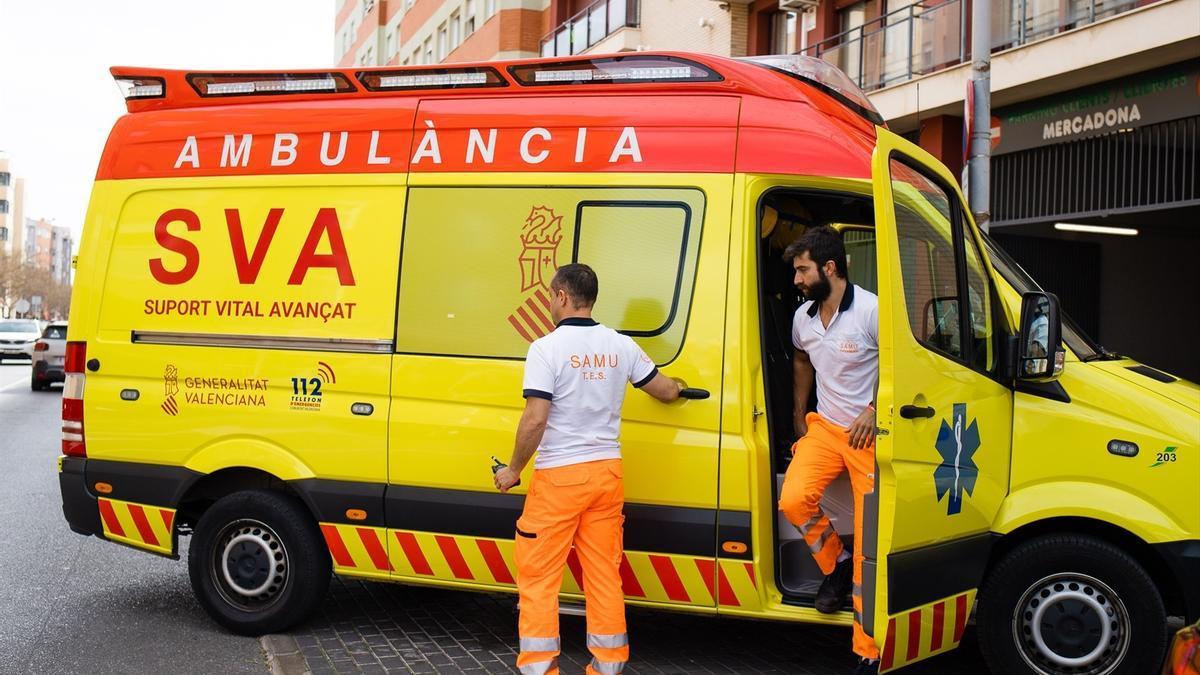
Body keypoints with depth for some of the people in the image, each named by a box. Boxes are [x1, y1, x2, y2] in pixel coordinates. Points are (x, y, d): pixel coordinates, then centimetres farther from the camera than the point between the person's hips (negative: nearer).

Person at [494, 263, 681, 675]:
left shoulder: (547, 348, -12)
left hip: (559, 475, -5)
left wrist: (513, 470, -4)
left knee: (538, 577, 5)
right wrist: (676, 387, 40)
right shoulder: (621, 346, 4)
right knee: (604, 575, 12)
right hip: (607, 471, 5)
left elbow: (535, 420, -18)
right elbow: (666, 392, 15)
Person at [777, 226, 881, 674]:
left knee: (869, 543, -4)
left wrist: (873, 411, -18)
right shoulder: (803, 317, 6)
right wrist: (799, 413, 22)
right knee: (793, 499, -20)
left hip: (869, 433, -5)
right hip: (824, 427, 6)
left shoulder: (871, 310, -16)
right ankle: (835, 564, 12)